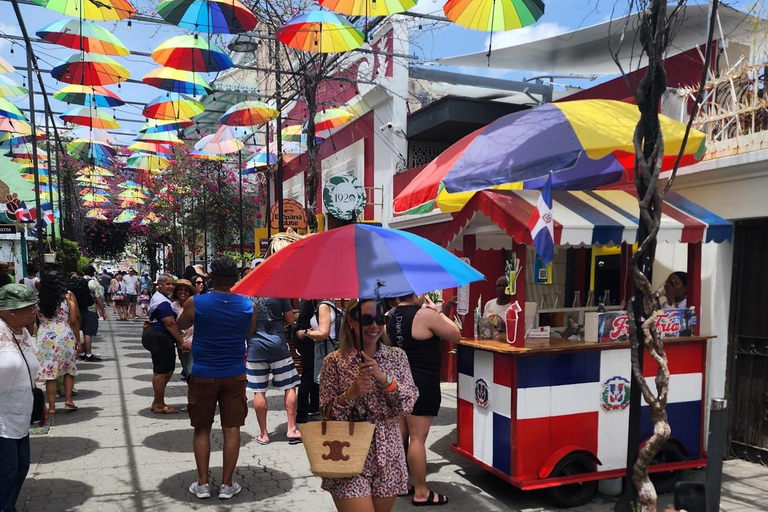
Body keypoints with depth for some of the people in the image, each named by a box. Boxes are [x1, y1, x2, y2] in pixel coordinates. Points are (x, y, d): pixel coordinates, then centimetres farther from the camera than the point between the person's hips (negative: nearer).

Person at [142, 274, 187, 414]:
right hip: (160, 338, -11)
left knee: (166, 370, 17)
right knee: (161, 372, -2)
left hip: (156, 336, 11)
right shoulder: (163, 302, -18)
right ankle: (159, 405, 7)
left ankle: (157, 402, 25)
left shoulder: (158, 297, 17)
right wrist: (181, 342, -19)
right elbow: (170, 324, -22)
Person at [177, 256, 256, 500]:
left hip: (203, 375, -1)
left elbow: (182, 325, 10)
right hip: (234, 375, 1)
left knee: (202, 429, 13)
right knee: (232, 429, 9)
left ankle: (202, 484, 18)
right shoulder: (248, 305, -7)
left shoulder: (194, 303, -12)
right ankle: (227, 484, 15)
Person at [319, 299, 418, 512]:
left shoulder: (397, 357, 1)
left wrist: (384, 378, -19)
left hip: (389, 457, 3)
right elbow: (327, 415, -7)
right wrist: (351, 394, -23)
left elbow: (407, 406, -6)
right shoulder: (334, 362, -7)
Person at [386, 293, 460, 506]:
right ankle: (421, 492, 7)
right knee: (417, 438, -2)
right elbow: (455, 336, -8)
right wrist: (438, 312, 1)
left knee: (400, 434, 16)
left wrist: (439, 312, 14)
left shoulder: (391, 316, 5)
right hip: (422, 384, -8)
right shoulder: (425, 315, -18)